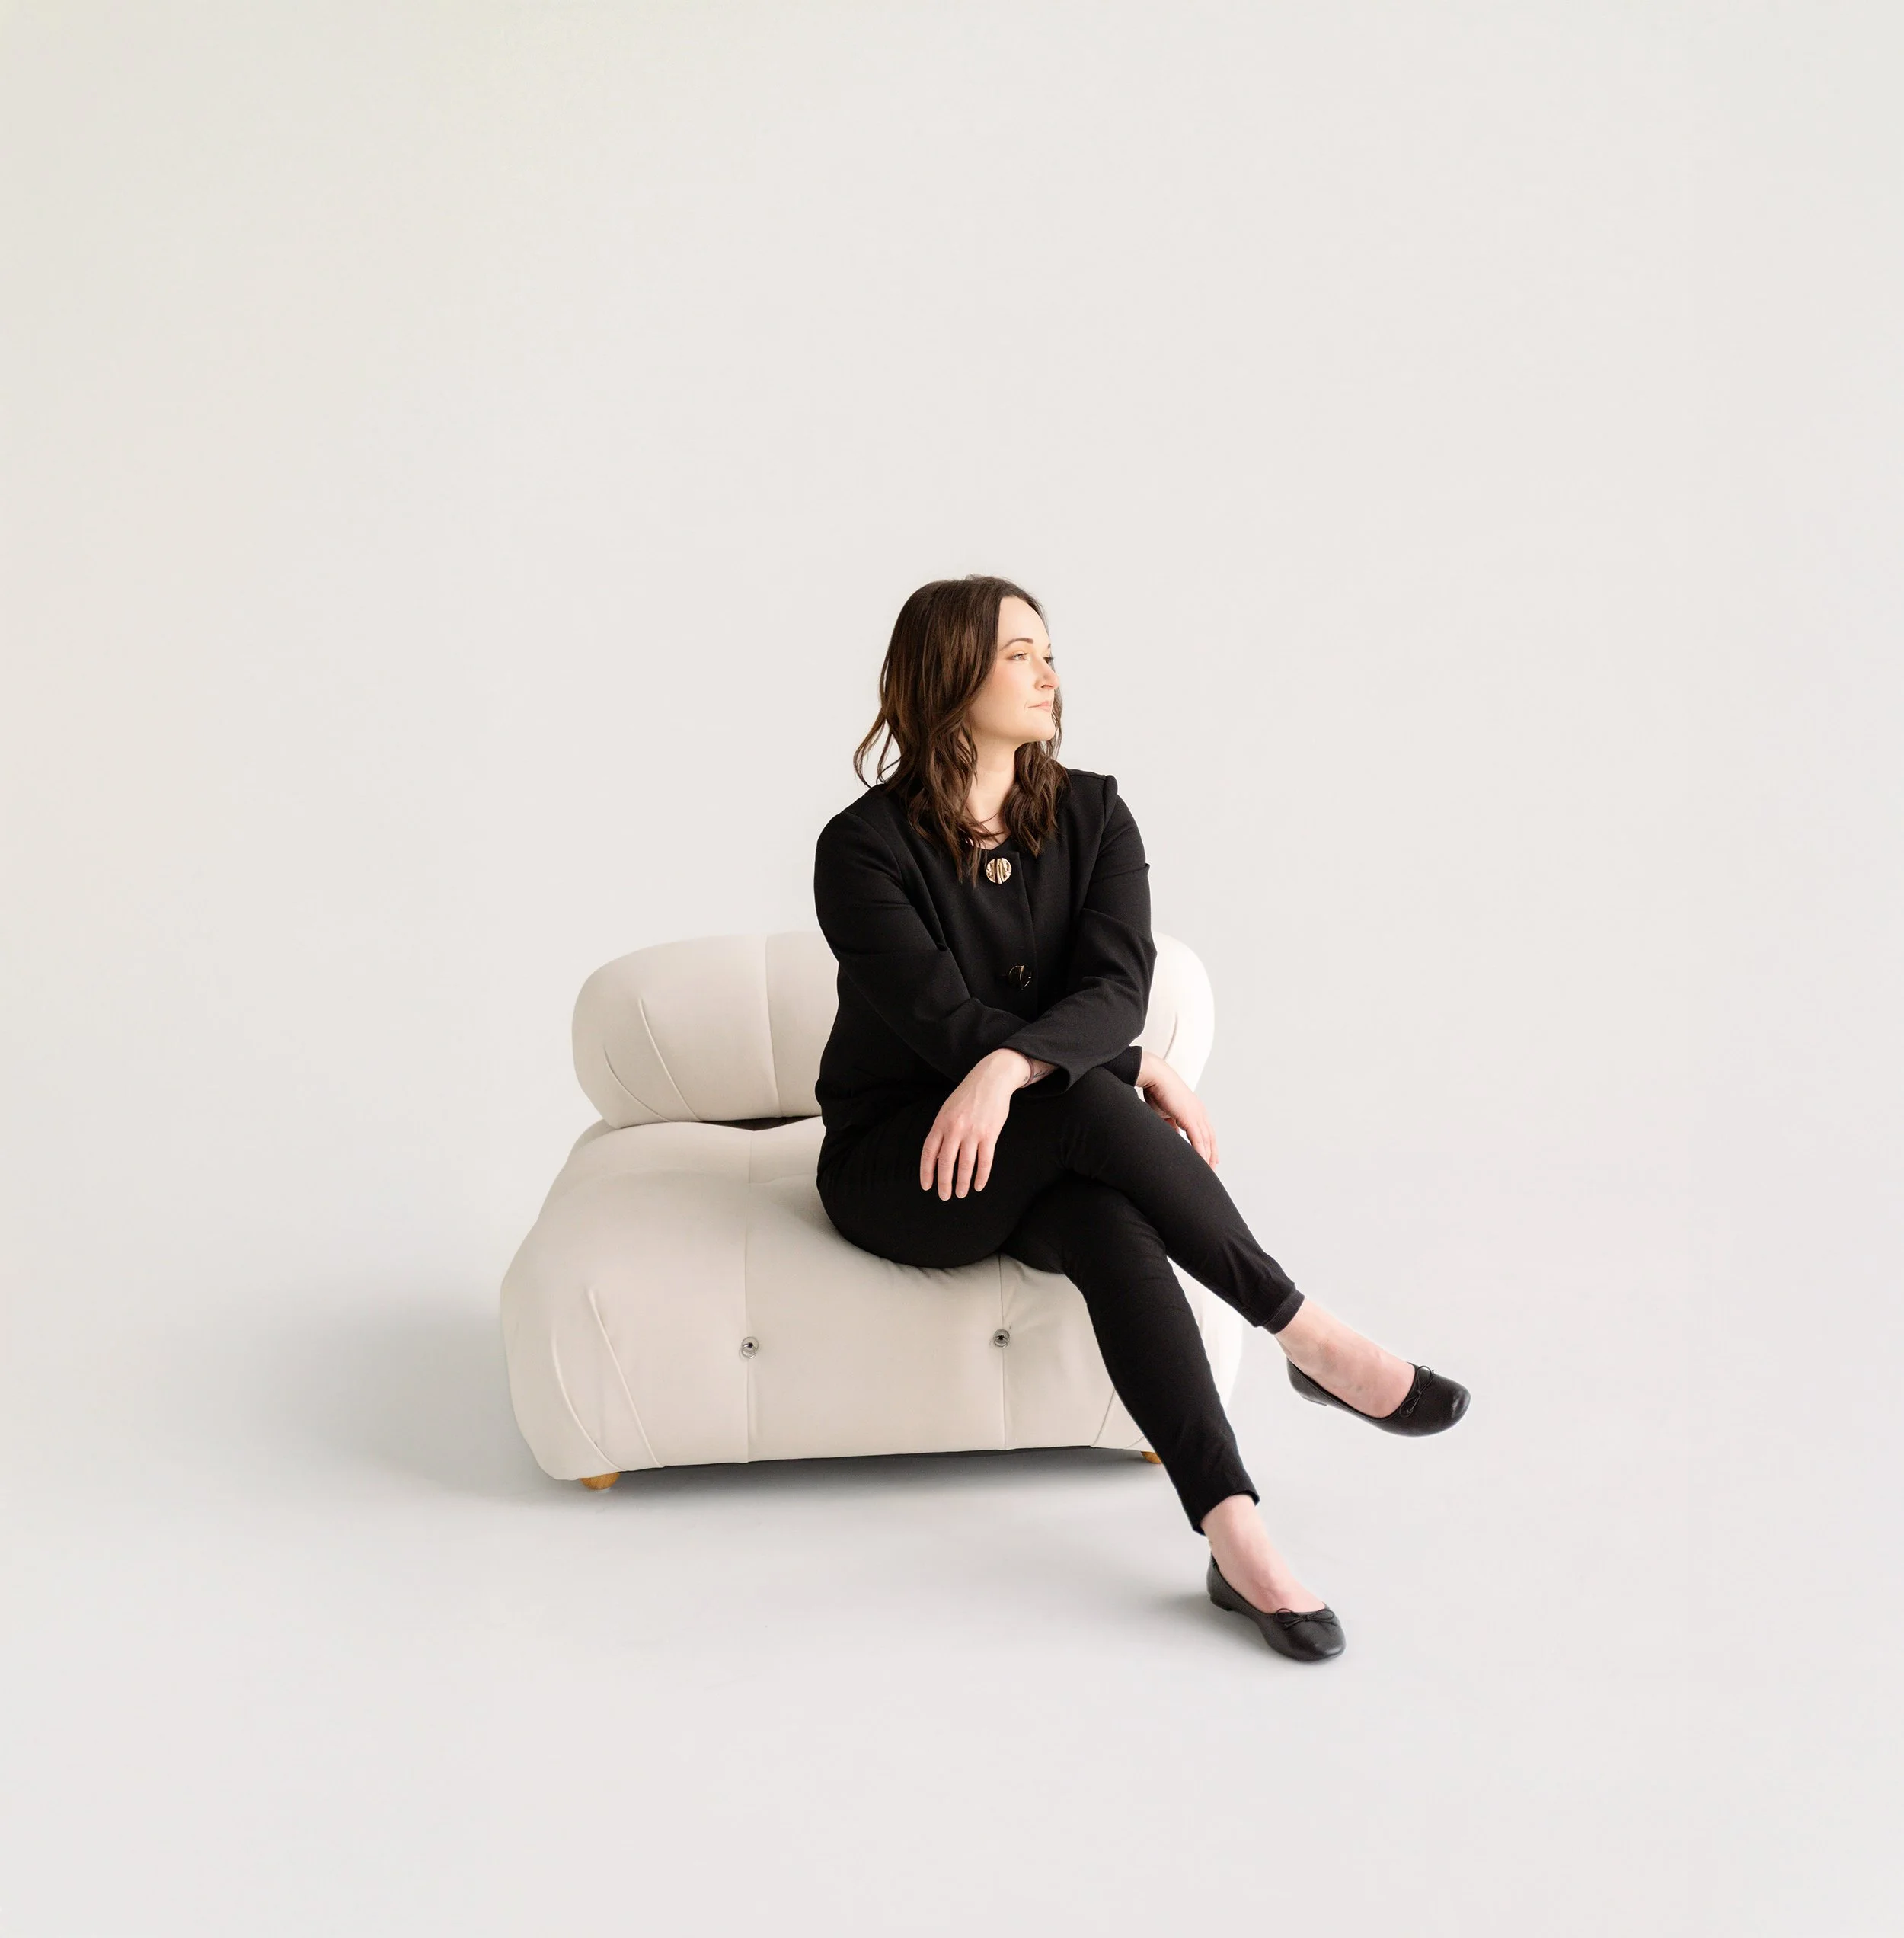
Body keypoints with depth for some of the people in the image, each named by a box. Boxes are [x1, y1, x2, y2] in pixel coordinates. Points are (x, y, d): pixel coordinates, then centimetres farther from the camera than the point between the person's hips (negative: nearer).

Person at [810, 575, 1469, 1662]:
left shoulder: (1093, 817, 1)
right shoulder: (863, 849, -10)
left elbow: (1117, 989, -14)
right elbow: (949, 1024, -17)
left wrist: (1011, 1067, -34)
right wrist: (1140, 1074, -18)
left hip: (1055, 1152, 3)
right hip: (898, 1164, -3)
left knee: (1112, 1223, -34)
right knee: (1089, 1105, -35)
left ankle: (1237, 1536, -42)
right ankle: (1309, 1339, -27)